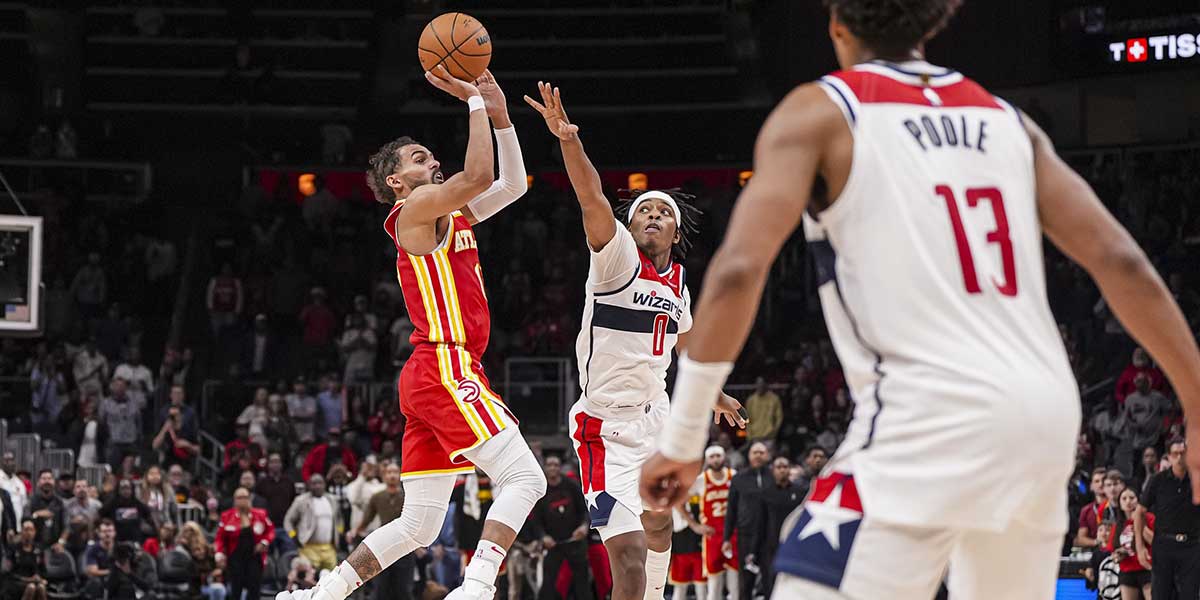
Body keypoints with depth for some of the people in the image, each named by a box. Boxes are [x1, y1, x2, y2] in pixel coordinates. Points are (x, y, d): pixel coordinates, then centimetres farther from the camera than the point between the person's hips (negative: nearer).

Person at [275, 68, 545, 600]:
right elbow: (479, 174, -16)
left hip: (426, 378, 9)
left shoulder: (452, 215, 23)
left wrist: (497, 109, 17)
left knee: (419, 526, 9)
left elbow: (513, 183, 26)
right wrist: (474, 101, -6)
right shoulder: (417, 207, -2)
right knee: (525, 479, -17)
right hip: (447, 370, -9)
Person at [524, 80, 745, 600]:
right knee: (630, 554, -22)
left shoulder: (677, 282, 8)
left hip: (653, 416, 8)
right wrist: (569, 141, -48)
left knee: (659, 523, 30)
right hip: (607, 425, -8)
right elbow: (593, 201, -31)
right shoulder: (618, 256, -12)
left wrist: (717, 397, 40)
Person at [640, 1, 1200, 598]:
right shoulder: (1008, 121, 19)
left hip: (933, 413, -6)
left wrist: (681, 438, -4)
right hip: (1046, 413, 6)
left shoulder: (819, 112, 5)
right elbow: (1120, 262, 11)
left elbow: (738, 270, -8)